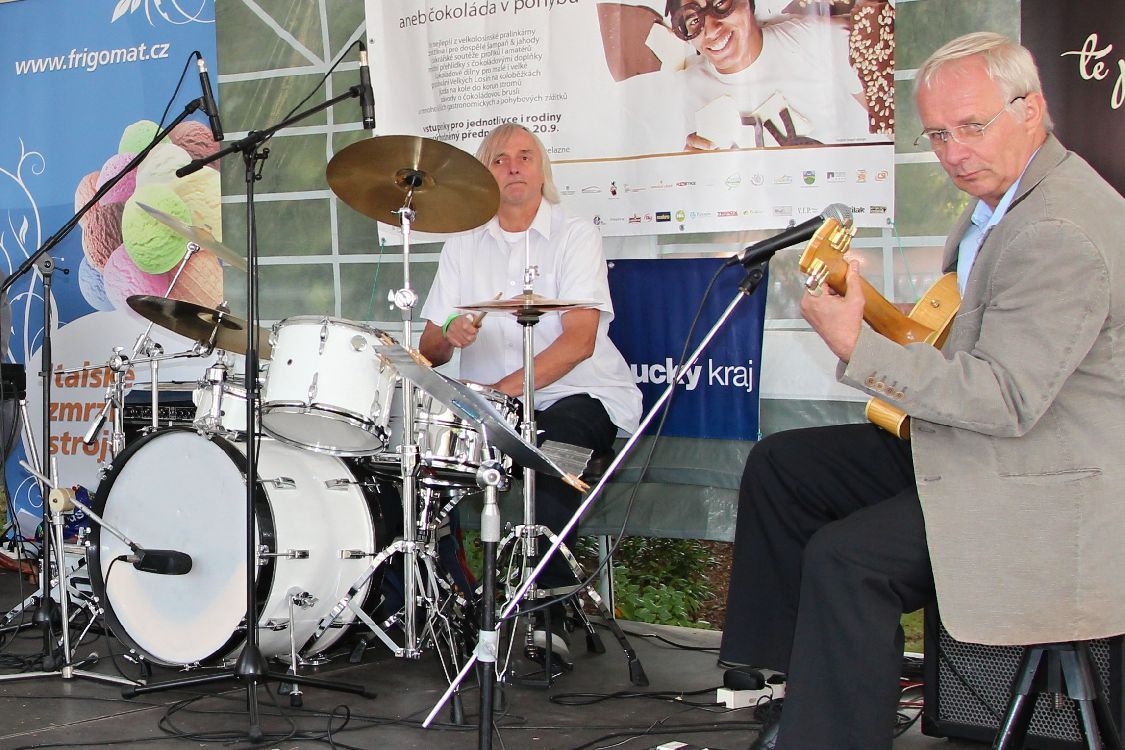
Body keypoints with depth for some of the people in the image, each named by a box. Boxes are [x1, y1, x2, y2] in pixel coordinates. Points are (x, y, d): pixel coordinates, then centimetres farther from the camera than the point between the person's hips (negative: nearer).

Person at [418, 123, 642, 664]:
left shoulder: (574, 236, -1)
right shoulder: (463, 246, 12)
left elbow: (579, 340, -15)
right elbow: (429, 350, 8)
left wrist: (504, 388, -25)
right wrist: (450, 335, -17)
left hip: (579, 396, -4)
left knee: (554, 445, -35)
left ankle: (546, 614, -32)